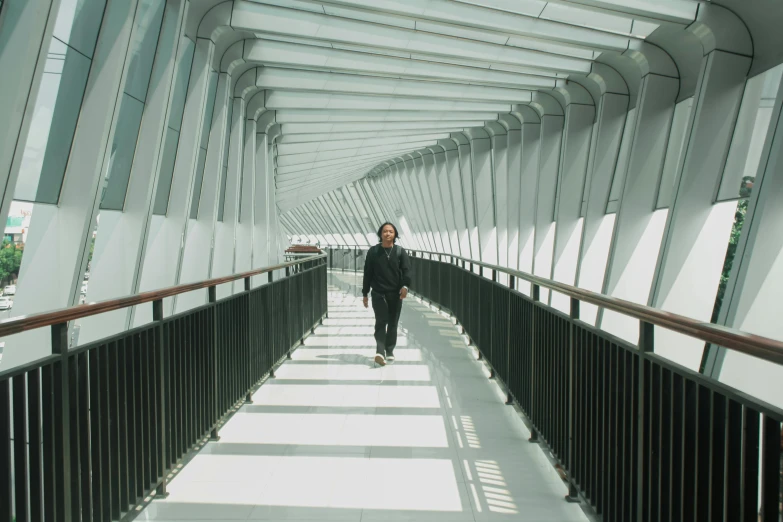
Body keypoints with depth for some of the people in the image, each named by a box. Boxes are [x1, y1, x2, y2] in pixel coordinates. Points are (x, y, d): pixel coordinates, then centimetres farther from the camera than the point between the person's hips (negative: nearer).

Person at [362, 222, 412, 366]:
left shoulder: (400, 251, 2)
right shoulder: (373, 252, 1)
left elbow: (406, 270, -8)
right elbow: (368, 273, 4)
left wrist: (405, 286, -26)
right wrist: (365, 293, 3)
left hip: (395, 293, 2)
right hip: (378, 293, -2)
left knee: (393, 323, 9)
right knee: (381, 321, -13)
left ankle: (390, 351, 22)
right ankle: (380, 352, -22)